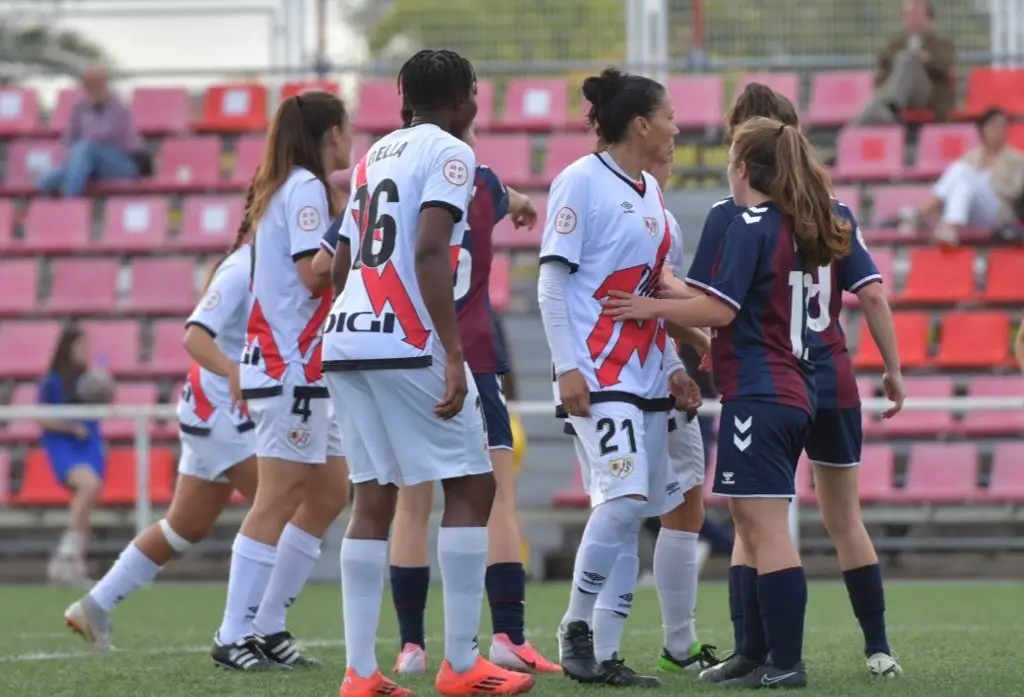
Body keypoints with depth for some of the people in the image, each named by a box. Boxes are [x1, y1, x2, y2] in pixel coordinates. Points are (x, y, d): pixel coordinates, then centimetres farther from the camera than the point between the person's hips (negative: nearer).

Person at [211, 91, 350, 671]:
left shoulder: (289, 187, 17)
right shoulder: (306, 188, -11)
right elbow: (312, 272, -19)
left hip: (303, 368, 10)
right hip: (292, 366, -10)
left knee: (329, 494, 12)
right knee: (278, 501, -9)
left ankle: (268, 627, 13)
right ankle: (234, 637, -8)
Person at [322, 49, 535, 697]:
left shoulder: (375, 156, 20)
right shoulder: (450, 155, -4)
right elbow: (430, 253, -16)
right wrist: (454, 355, -20)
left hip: (346, 340, 8)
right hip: (406, 346, -8)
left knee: (374, 499, 7)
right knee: (471, 487, 1)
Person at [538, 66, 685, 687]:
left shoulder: (650, 192, 16)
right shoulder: (582, 182, -7)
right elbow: (551, 282, -10)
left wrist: (673, 365, 14)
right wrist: (567, 367, -16)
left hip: (646, 377, 8)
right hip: (598, 376, -8)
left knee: (630, 517, 4)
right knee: (623, 499, -20)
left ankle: (605, 655, 7)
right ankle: (576, 625, -7)